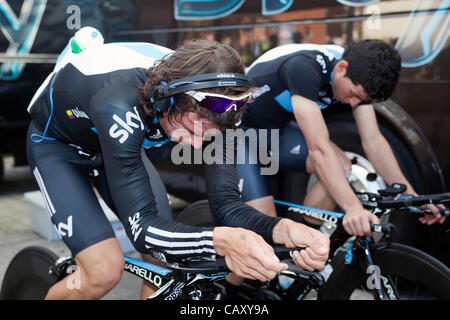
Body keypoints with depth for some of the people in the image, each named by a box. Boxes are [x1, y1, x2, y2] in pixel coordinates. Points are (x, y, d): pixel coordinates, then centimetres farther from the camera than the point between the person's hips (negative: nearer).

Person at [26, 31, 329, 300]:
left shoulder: (206, 105, -27)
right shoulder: (120, 107, -44)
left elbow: (226, 201, -26)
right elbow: (142, 227, -44)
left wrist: (284, 229, -45)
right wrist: (221, 240, -62)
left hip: (118, 144, 5)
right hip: (57, 142, -5)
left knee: (165, 258, -7)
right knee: (105, 272, -18)